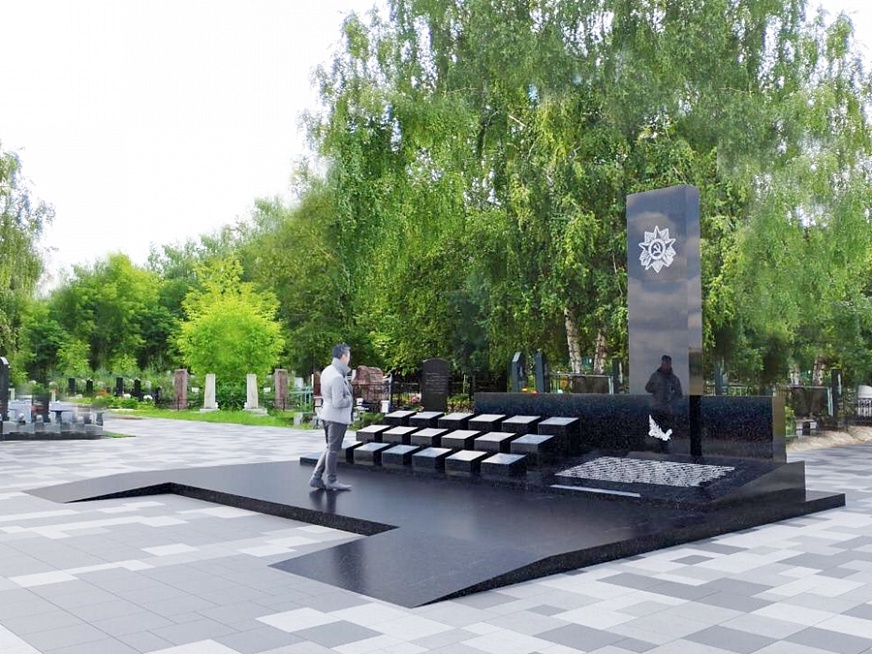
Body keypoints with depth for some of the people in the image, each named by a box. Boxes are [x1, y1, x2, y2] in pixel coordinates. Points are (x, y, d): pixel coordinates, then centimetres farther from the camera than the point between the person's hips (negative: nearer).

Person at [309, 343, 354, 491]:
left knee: (330, 448, 18)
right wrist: (350, 399, -6)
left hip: (327, 414, 9)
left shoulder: (327, 371, 5)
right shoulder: (337, 377, -24)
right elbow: (338, 403, -25)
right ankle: (331, 481, 16)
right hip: (337, 417, -9)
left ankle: (316, 478, 17)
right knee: (333, 449, 4)